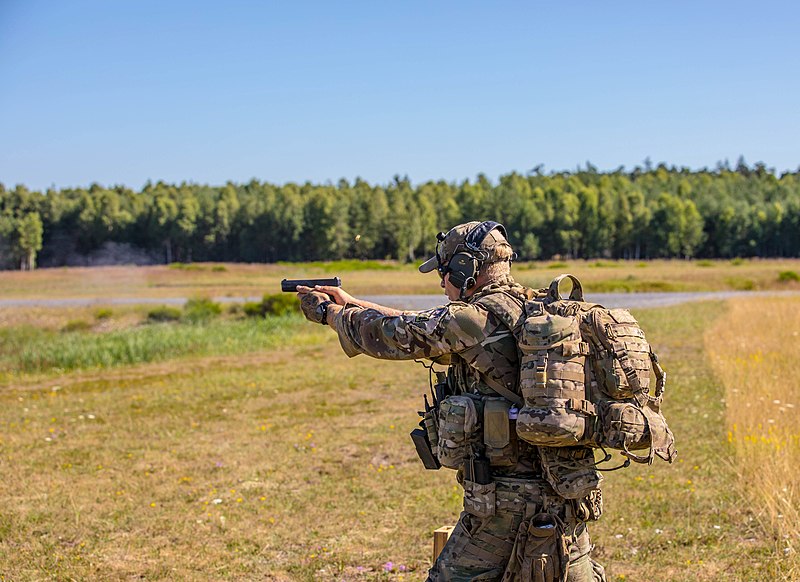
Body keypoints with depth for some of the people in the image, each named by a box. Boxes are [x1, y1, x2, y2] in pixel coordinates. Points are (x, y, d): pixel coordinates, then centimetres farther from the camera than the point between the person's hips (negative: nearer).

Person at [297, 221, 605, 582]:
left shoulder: (473, 319, -13)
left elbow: (390, 335, 0)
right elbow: (423, 327, 20)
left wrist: (328, 312, 18)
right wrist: (351, 304, 25)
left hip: (503, 506, -8)